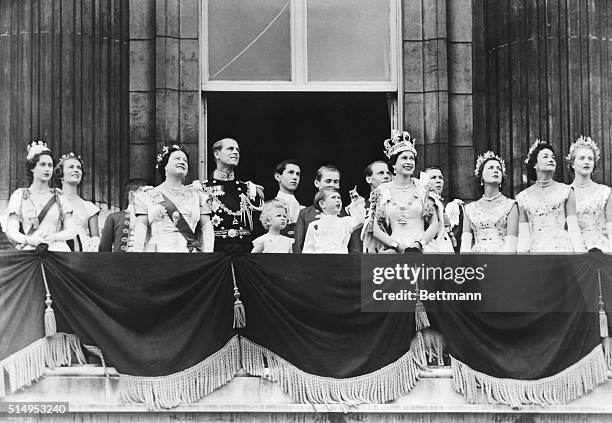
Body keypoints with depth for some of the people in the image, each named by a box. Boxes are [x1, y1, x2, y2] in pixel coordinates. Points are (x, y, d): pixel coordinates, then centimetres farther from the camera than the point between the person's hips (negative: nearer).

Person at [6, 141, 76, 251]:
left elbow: (72, 231, 9)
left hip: (56, 250, 2)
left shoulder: (59, 196, 17)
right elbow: (11, 232, 3)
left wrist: (53, 237, -12)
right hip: (28, 250, -2)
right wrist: (28, 240, -16)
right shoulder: (19, 195, 12)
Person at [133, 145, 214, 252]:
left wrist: (207, 251, -2)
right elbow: (141, 226, 7)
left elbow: (206, 227, 13)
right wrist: (138, 251, -7)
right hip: (159, 249, -1)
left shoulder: (197, 194, 19)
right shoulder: (148, 195, 16)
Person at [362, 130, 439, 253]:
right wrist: (397, 245, -8)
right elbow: (375, 229, 5)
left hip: (421, 249, 1)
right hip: (393, 250, -1)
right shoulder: (382, 191, 9)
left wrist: (419, 243, -7)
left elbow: (434, 225, 9)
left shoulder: (422, 188, 11)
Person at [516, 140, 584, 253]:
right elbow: (523, 236, 8)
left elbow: (574, 229, 3)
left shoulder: (566, 191, 8)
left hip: (562, 248, -1)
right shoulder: (523, 197, 11)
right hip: (536, 250, 1)